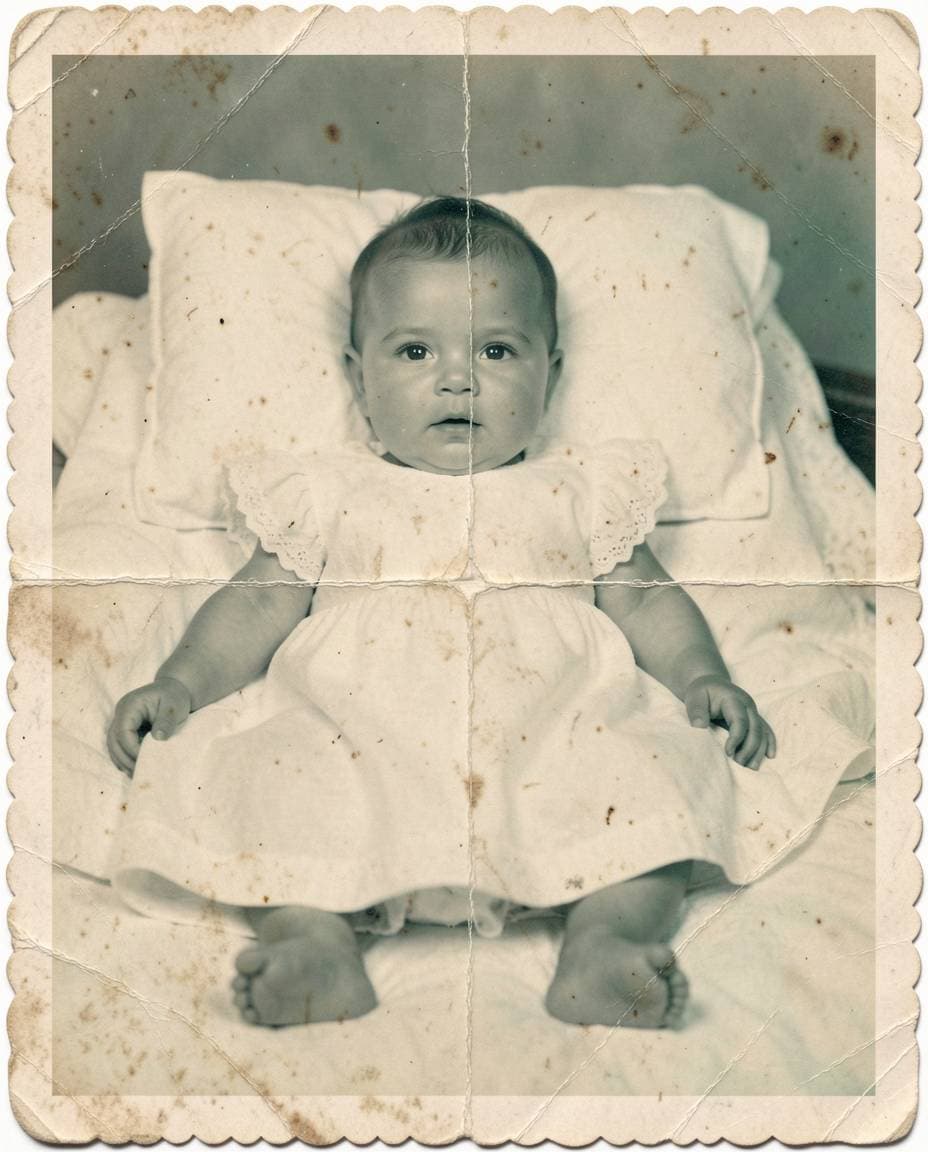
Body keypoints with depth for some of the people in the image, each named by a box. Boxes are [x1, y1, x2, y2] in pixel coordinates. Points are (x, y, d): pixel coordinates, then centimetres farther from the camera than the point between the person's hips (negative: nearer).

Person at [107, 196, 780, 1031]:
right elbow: (256, 605, 17)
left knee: (659, 770, -24)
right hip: (359, 751, 0)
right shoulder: (328, 494, 18)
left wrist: (705, 678, -1)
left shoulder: (581, 491, 19)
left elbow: (648, 602, 17)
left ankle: (605, 941, -26)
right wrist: (181, 682, 1)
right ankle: (314, 938, -28)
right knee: (264, 770, -26)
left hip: (550, 742, 1)